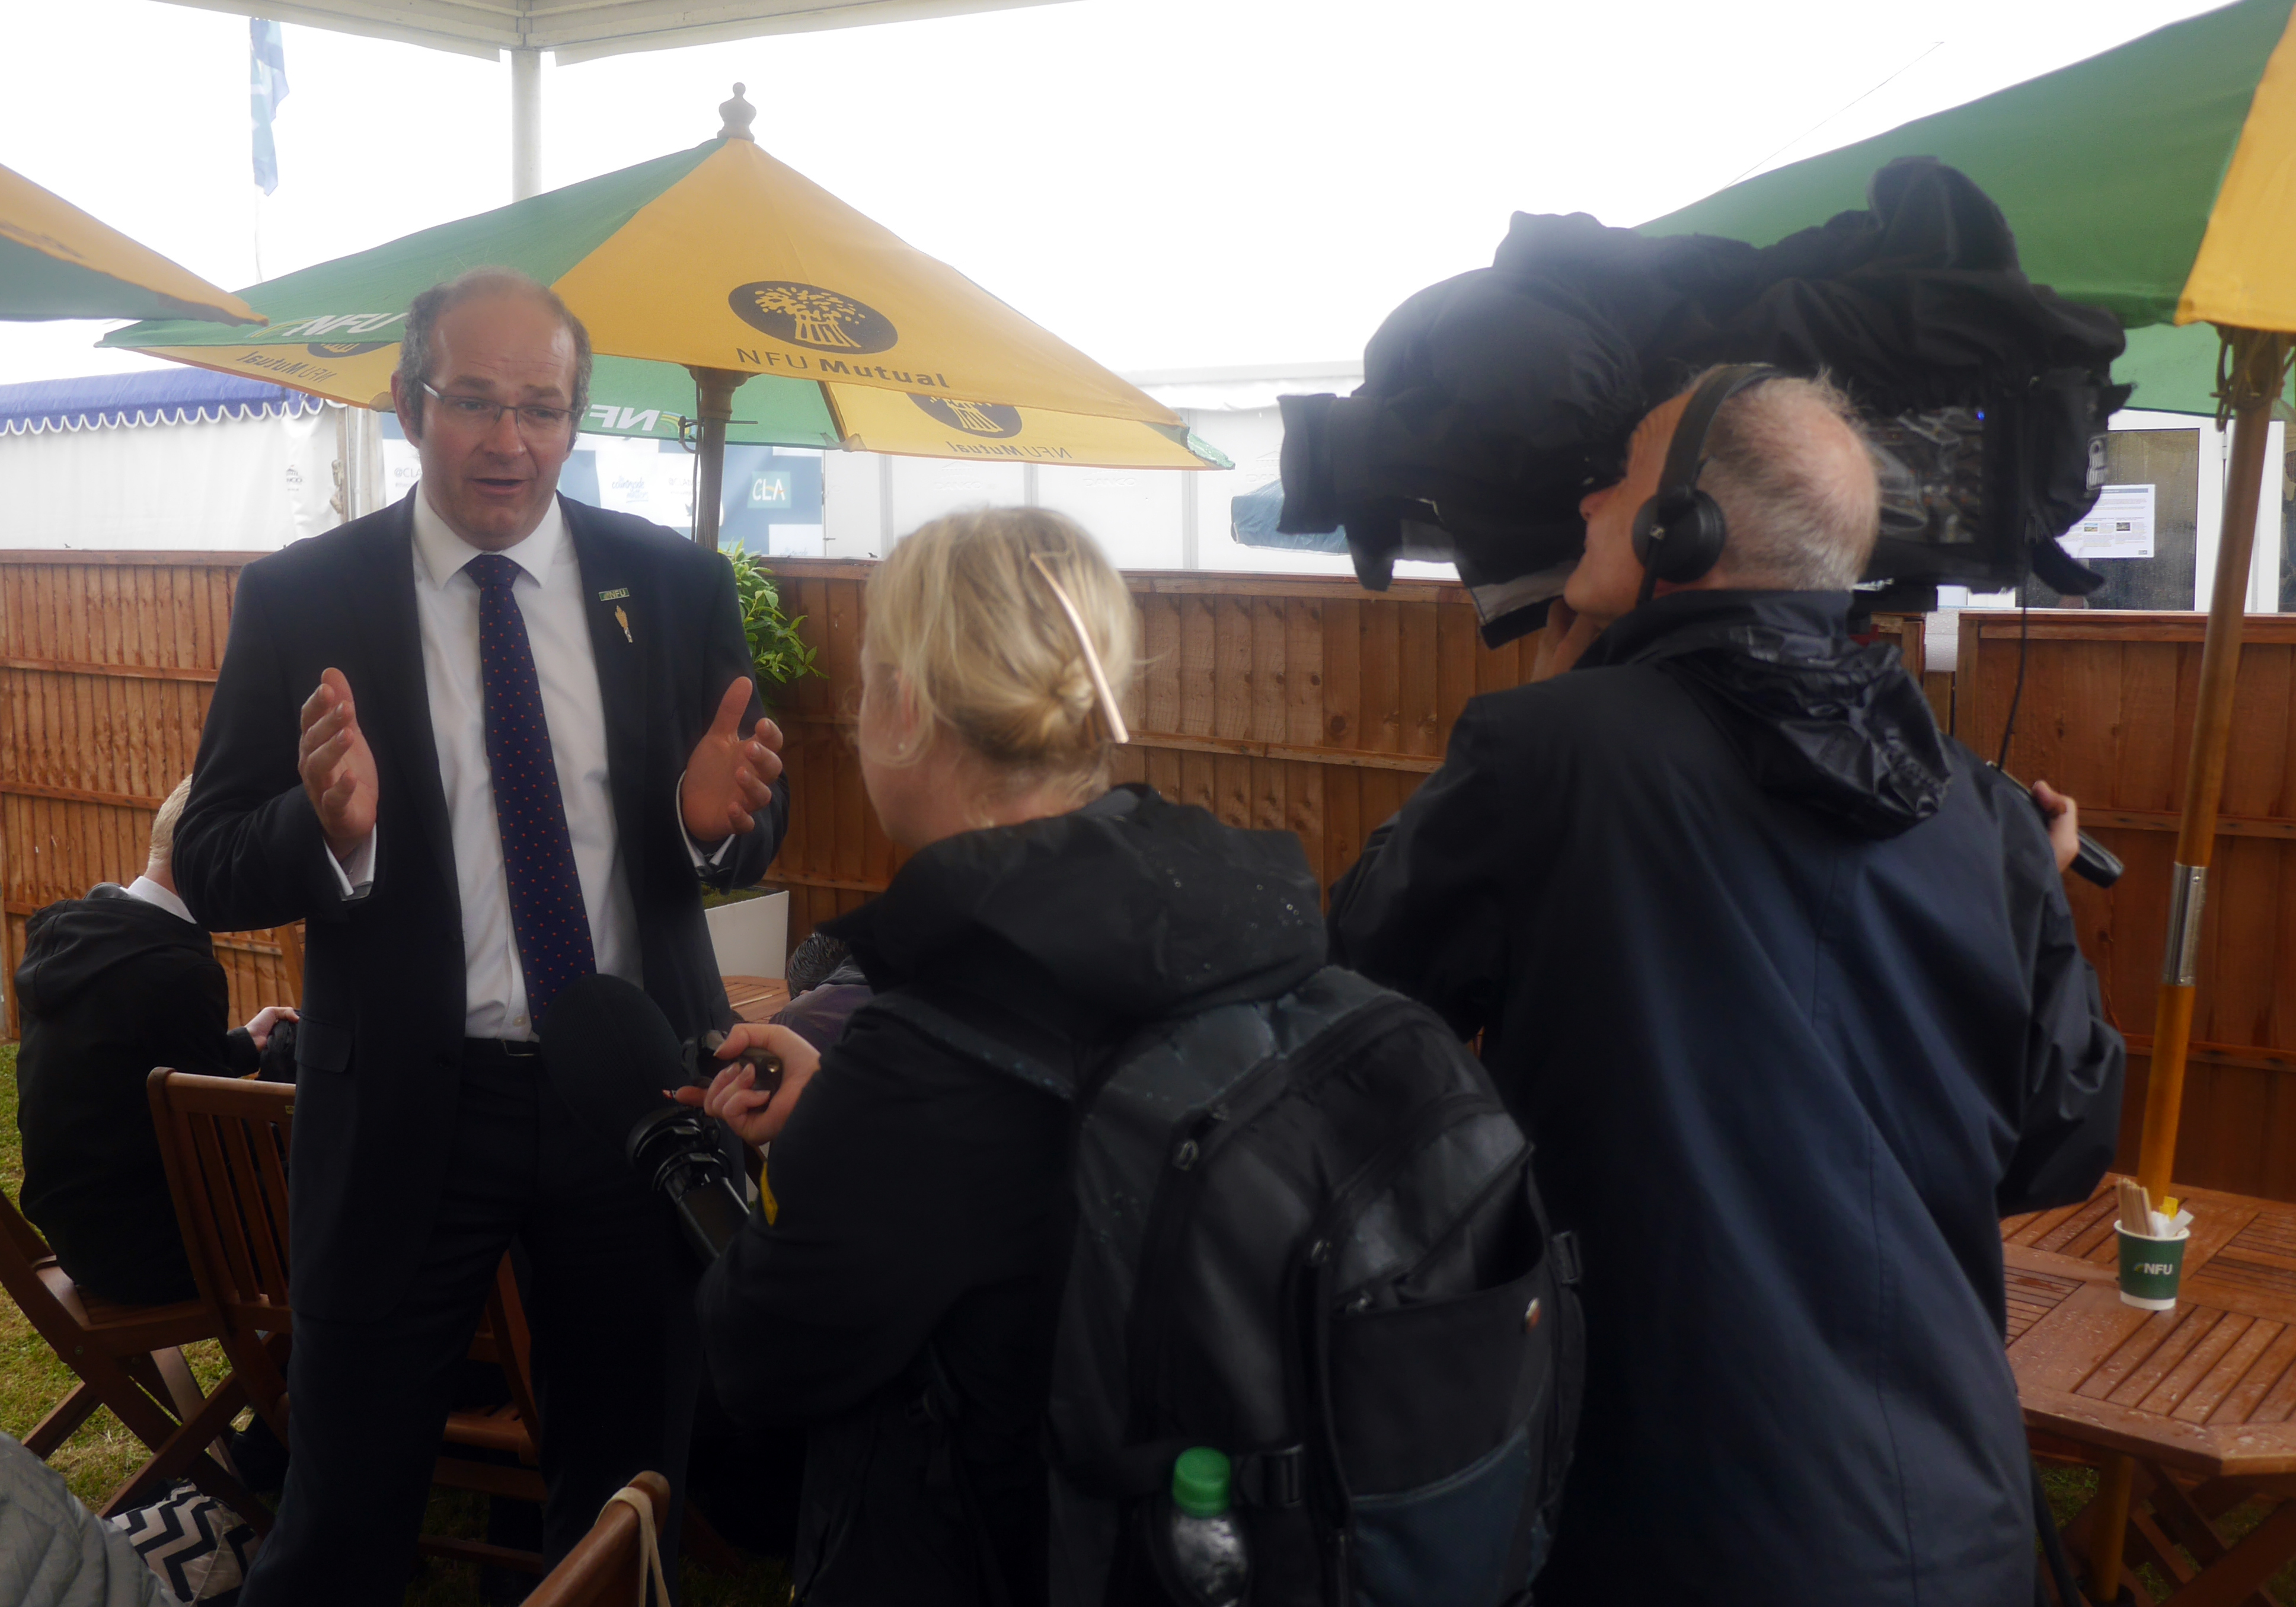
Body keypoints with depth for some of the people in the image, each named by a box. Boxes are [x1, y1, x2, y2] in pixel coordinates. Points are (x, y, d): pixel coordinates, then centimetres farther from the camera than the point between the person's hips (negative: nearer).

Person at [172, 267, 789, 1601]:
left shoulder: (678, 585, -1)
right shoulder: (300, 601, -5)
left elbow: (753, 840, 6)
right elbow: (211, 874, -4)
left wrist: (719, 820, -18)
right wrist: (330, 831, -25)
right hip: (408, 1108, -1)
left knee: (635, 1491, 19)